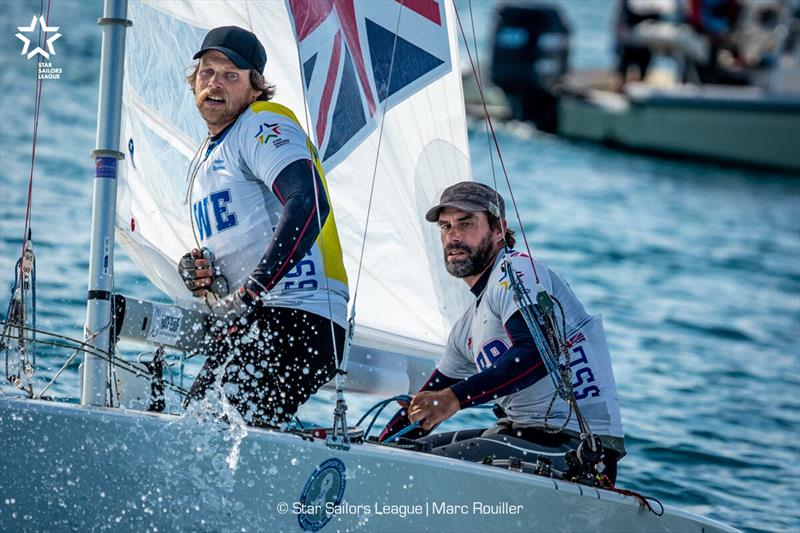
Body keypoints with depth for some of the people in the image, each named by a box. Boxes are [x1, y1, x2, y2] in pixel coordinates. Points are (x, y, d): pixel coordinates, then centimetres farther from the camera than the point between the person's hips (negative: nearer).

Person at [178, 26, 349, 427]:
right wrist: (198, 275, 8)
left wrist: (250, 291, -26)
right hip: (243, 325, 9)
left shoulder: (264, 124, -1)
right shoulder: (203, 160, 27)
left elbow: (308, 203, -20)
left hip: (296, 318, -9)